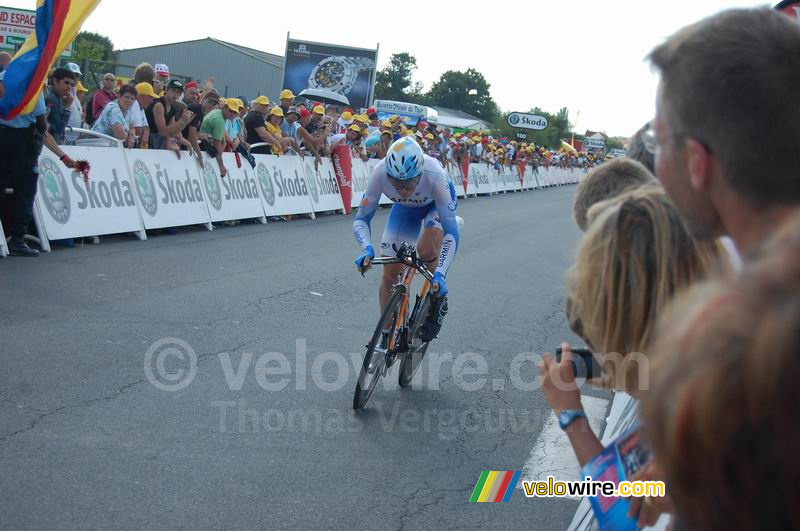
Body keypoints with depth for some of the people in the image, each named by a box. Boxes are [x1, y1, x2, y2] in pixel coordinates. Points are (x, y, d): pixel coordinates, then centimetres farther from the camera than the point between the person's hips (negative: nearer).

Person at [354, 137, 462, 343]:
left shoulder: (434, 175, -43)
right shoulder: (380, 173, -36)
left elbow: (451, 232, -41)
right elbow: (361, 219, -26)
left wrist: (440, 273, -51)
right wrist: (367, 249, -46)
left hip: (436, 204, -3)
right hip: (404, 208, 3)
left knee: (426, 249, -32)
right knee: (390, 273, -3)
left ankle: (438, 299, -3)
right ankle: (388, 337, 14)